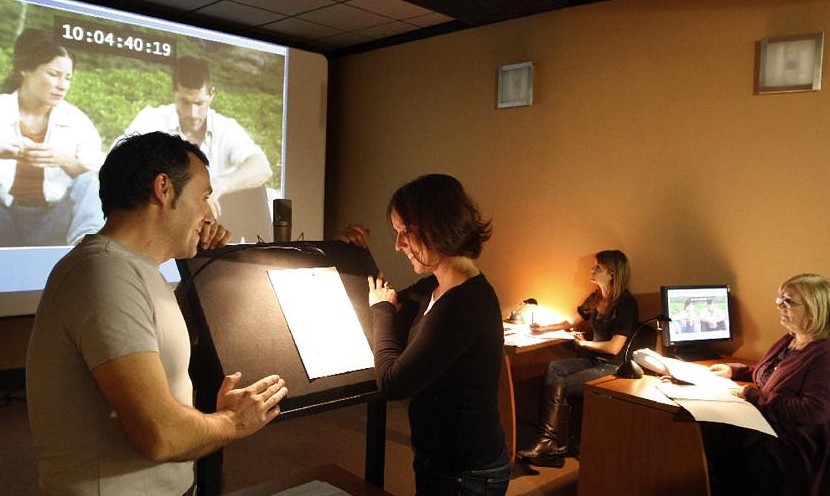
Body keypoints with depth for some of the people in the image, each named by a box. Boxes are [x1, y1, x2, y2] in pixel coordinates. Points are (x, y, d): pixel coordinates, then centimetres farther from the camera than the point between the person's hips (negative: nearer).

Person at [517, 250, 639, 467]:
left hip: (613, 368, -8)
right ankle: (548, 442, -23)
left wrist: (584, 343, -6)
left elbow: (614, 347, -19)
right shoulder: (596, 298, 12)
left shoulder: (625, 304, -14)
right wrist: (545, 328, 16)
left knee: (559, 386, -21)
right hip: (594, 360, 8)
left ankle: (551, 445, -9)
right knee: (554, 368, -17)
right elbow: (572, 322, 26)